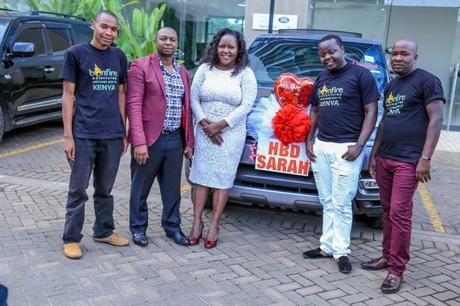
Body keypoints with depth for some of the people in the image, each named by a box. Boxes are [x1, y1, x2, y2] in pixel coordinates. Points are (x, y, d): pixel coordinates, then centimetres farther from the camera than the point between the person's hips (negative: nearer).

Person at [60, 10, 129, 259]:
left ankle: (104, 231, 28)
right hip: (84, 135, -4)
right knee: (78, 190, 3)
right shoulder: (76, 53, -3)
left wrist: (124, 131, 10)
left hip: (113, 135, 4)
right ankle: (71, 239, 14)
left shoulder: (119, 57, 10)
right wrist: (68, 135, -8)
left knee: (105, 189, 14)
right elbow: (68, 95, -3)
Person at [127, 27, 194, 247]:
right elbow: (134, 105, -11)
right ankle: (138, 228, 25)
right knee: (140, 188, 9)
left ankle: (172, 226, 29)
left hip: (175, 140, 5)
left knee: (172, 188, 14)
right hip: (149, 139, -5)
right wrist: (139, 142, -18)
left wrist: (189, 141, 10)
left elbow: (186, 108, 15)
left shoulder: (182, 72, 14)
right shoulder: (141, 66, -5)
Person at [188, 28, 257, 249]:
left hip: (231, 134, -2)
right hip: (204, 132, 2)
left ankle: (214, 226, 8)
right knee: (201, 176, 3)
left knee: (223, 179, 1)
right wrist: (204, 123, -12)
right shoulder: (205, 69, 6)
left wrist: (220, 125, -15)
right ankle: (197, 223, 10)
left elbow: (246, 105, -8)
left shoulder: (245, 73, 0)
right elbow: (193, 99, 3)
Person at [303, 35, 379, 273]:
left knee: (341, 204, -2)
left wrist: (359, 145, -15)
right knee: (327, 202, 11)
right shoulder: (321, 78, 16)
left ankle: (341, 251, 10)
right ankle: (327, 246, 19)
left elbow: (371, 112, -7)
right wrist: (309, 140, 13)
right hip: (321, 147, 6)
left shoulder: (361, 75, -4)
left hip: (346, 148, -6)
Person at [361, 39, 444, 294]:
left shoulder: (427, 81, -6)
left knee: (400, 213, -7)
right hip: (384, 159, 7)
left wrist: (425, 158, -17)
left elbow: (436, 119, -11)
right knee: (388, 211, 11)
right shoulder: (390, 86, 17)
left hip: (408, 162, -7)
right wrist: (374, 154, 17)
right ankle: (387, 256, 22)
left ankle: (396, 270, 1)